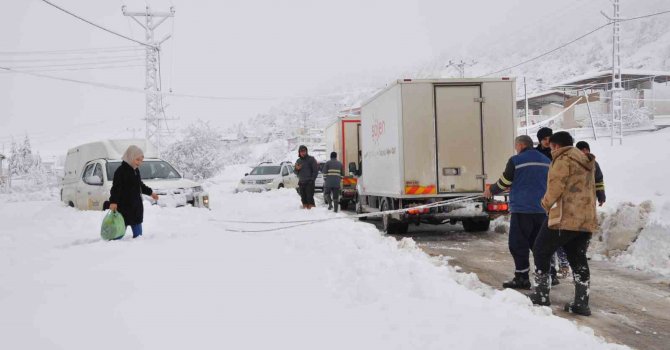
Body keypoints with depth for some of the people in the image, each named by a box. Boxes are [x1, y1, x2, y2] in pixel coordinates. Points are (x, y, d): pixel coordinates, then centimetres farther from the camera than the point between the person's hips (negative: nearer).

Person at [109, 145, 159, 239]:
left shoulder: (136, 170, 12)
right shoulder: (121, 170, -13)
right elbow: (116, 188, -21)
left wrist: (150, 192, 36)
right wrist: (113, 201, -31)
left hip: (136, 207, 8)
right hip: (123, 208, -8)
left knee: (138, 234, 12)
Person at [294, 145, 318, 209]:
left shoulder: (311, 159, -2)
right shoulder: (298, 161, 15)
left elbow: (316, 170, -4)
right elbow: (296, 173, 21)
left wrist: (312, 180, -12)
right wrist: (297, 169, -2)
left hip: (309, 182, -5)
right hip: (301, 182, 5)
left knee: (310, 197, -11)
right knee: (303, 198, 6)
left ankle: (311, 207, -10)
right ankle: (305, 207, 12)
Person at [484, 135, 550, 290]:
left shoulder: (516, 161, -7)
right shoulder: (546, 161, 11)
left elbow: (504, 183, -2)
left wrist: (491, 191, 16)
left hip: (522, 209, -6)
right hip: (542, 209, 6)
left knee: (518, 244, 1)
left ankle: (522, 278, 1)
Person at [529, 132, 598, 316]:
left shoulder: (564, 159, -9)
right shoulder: (585, 161, 19)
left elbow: (556, 185, -15)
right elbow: (589, 189, 22)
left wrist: (546, 203, 1)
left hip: (565, 218, -8)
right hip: (587, 219, 8)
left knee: (541, 251, 6)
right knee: (578, 259, 12)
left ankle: (541, 295, 7)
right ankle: (582, 303, 10)